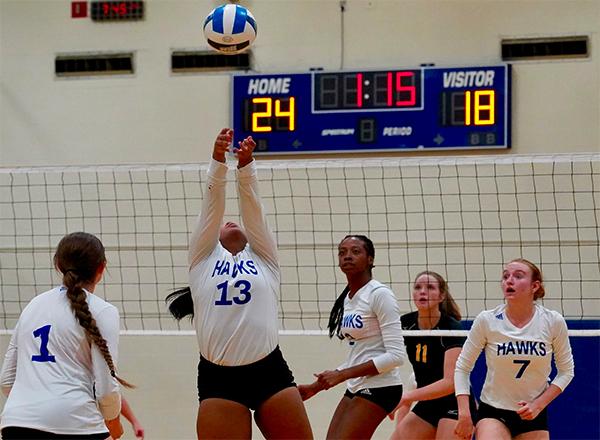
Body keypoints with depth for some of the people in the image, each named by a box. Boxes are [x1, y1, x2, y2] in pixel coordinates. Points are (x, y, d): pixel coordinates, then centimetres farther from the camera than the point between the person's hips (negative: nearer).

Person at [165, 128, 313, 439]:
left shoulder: (264, 260, 17)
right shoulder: (203, 259, 15)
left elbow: (252, 208, 7)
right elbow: (212, 206, 6)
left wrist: (246, 166, -8)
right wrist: (218, 161, -7)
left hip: (269, 372, 1)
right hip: (219, 379, -1)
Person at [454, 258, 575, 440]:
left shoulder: (553, 321, -8)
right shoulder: (487, 321, -11)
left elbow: (566, 370, 3)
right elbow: (462, 367, -2)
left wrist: (538, 404, -9)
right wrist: (464, 413, -10)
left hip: (534, 414, 2)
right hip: (492, 412, -2)